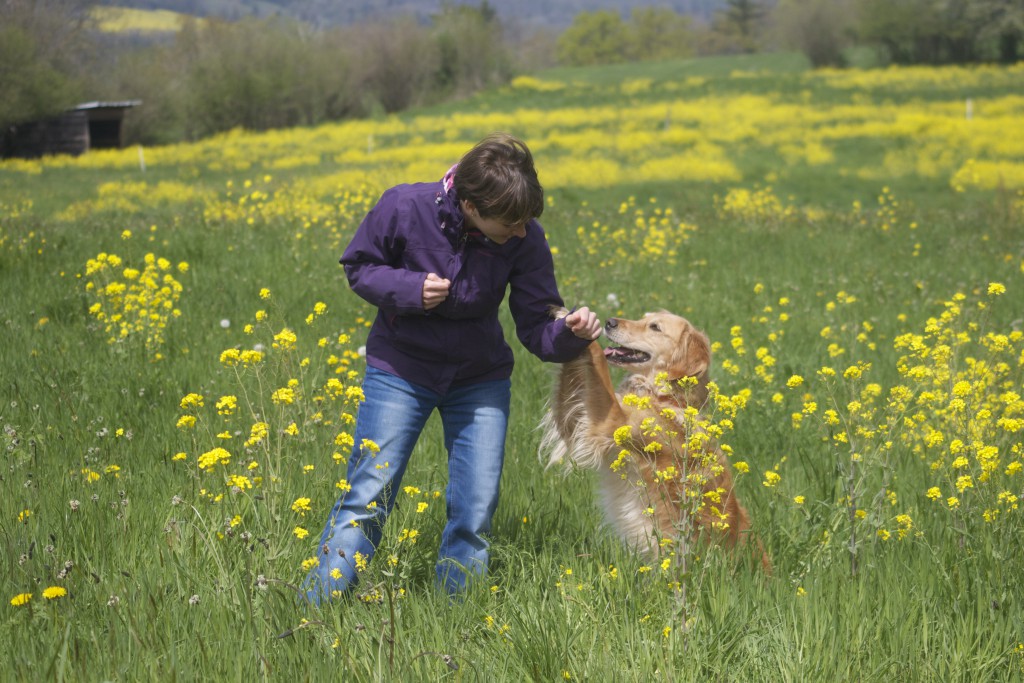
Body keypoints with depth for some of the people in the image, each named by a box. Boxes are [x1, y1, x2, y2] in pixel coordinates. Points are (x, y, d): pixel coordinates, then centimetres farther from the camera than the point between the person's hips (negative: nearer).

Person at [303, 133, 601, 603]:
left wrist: (570, 334, -35)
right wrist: (408, 289, -26)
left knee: (476, 511, 1)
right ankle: (315, 612, 6)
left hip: (480, 380, 2)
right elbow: (359, 269, -7)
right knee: (367, 497, -3)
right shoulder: (405, 207, -23)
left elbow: (535, 329, -13)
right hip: (400, 370, -2)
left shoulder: (524, 239, -17)